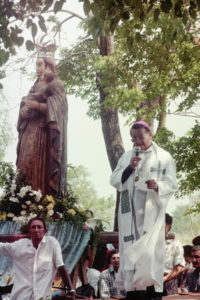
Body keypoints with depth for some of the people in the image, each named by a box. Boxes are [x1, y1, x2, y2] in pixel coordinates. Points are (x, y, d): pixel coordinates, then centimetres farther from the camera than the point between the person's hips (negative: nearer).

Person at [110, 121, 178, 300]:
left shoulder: (163, 157, 4)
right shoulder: (127, 157, 15)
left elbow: (172, 184, 0)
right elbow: (114, 181, 9)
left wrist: (157, 186, -21)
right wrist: (129, 168, -8)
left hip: (151, 211, -3)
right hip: (130, 211, 4)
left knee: (149, 250, -13)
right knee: (130, 251, -1)